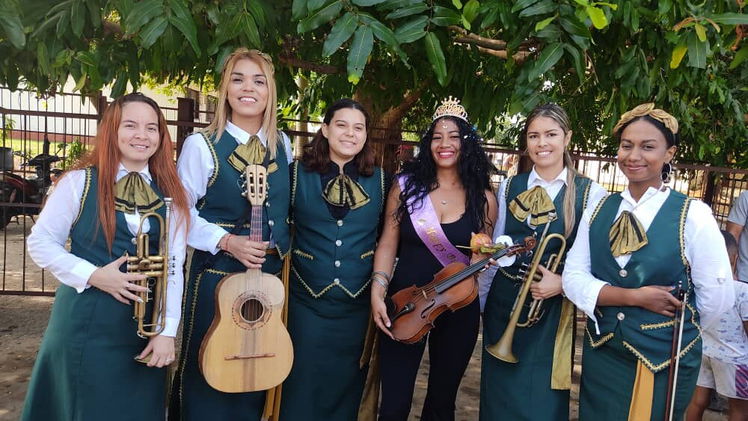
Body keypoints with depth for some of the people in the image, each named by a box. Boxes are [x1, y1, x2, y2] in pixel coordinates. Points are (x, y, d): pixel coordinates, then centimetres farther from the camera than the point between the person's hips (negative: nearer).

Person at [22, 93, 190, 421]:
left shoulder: (170, 195, 3)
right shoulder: (81, 181, -5)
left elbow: (173, 268, 0)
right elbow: (40, 242, -2)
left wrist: (167, 332, -6)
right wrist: (93, 275, -15)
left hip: (146, 326, 3)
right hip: (85, 323, -2)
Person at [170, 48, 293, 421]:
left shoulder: (282, 145, 6)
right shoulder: (202, 145, -9)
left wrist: (280, 244, 4)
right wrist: (226, 241, -20)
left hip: (271, 274, 5)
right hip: (216, 272, -4)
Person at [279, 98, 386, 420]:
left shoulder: (378, 180, 3)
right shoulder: (298, 173, -3)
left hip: (358, 302, 2)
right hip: (307, 299, -1)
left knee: (347, 386, 14)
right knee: (302, 386, 7)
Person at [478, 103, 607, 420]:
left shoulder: (590, 193, -6)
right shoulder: (509, 188, 4)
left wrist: (563, 282, -21)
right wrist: (479, 301, 11)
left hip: (553, 310, -3)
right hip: (503, 301, 3)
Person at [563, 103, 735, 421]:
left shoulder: (693, 215, -11)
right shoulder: (598, 210, 0)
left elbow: (717, 297, -6)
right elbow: (573, 278, -6)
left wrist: (678, 332, 7)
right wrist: (635, 297, -18)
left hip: (664, 361, -3)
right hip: (600, 353, 4)